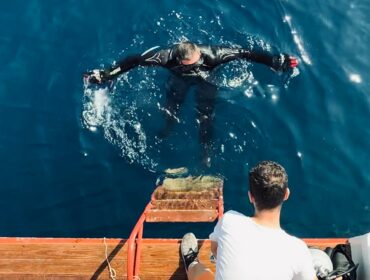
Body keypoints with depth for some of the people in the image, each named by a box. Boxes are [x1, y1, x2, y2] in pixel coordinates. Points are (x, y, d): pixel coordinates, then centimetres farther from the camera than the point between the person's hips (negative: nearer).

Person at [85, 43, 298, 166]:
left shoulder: (211, 54, -46)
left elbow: (244, 53, -41)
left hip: (206, 80, -1)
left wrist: (277, 61, -43)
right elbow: (134, 60, -36)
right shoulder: (167, 56, -43)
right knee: (171, 111, 14)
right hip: (180, 79, 1)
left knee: (205, 119, -1)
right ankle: (168, 130, 51)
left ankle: (206, 151, 26)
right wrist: (104, 75, -35)